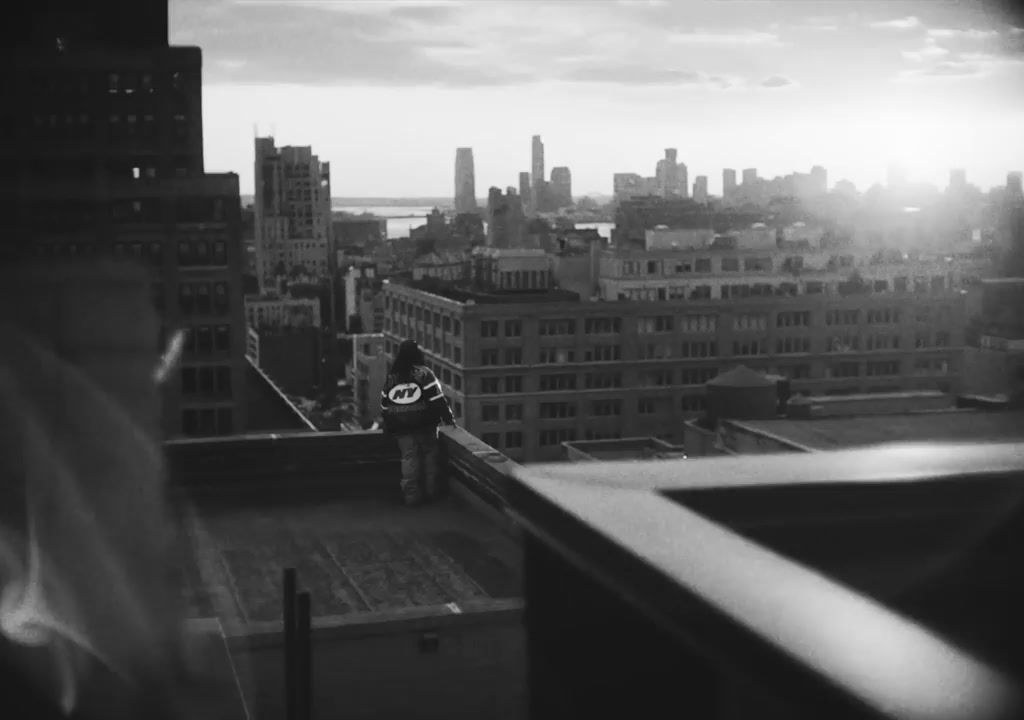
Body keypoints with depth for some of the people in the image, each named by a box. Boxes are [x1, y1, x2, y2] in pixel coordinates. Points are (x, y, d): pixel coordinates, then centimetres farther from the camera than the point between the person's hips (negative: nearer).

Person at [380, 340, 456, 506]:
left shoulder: (391, 377, 8)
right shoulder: (423, 373, -6)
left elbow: (384, 405, 12)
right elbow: (437, 399, -11)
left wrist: (389, 427, 21)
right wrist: (448, 417, -4)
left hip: (401, 428, 3)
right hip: (424, 424, -3)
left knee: (408, 458, 5)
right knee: (429, 454, 11)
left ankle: (411, 494, 0)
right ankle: (431, 490, 12)